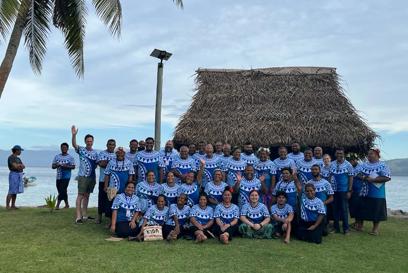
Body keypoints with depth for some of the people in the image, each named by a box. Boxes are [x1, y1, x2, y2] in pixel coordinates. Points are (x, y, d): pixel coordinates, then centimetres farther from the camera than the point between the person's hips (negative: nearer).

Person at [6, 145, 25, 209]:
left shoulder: (18, 159, 17)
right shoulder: (11, 158, -12)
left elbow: (23, 167, 8)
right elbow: (15, 166, -22)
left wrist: (19, 165, -13)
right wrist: (20, 164, -2)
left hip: (19, 176, 9)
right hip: (14, 175, -9)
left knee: (16, 191, 8)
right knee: (11, 192, -9)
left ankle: (13, 205, 11)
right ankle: (7, 206, -4)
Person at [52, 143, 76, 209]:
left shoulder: (70, 157, 0)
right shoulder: (57, 156, 11)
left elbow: (73, 166, -5)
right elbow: (53, 166, 10)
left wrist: (66, 166, -20)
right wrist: (57, 165, -11)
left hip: (66, 177, -4)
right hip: (58, 177, 5)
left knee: (62, 191, -12)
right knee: (62, 191, 10)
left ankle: (57, 205, -9)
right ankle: (67, 204, 22)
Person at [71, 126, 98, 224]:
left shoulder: (95, 152, 9)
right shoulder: (81, 150, -4)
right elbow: (74, 144, -23)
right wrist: (74, 135, -39)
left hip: (92, 177, 5)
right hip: (83, 176, -5)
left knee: (87, 195, 13)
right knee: (80, 196, -6)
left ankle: (84, 215, 21)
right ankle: (78, 217, -5)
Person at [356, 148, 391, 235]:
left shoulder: (383, 166, -6)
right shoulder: (364, 165, 10)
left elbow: (387, 178, -14)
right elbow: (358, 175, 13)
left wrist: (373, 179, -20)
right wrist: (363, 177, -10)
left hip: (377, 193, -5)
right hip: (364, 192, 5)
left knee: (376, 210, 2)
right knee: (362, 208, 10)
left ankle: (376, 228, 16)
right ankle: (360, 225, 24)